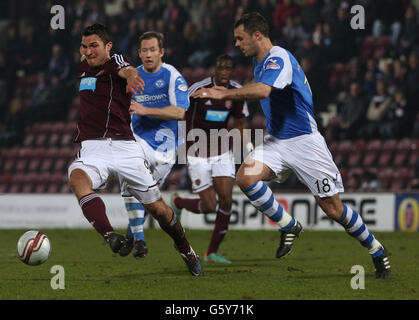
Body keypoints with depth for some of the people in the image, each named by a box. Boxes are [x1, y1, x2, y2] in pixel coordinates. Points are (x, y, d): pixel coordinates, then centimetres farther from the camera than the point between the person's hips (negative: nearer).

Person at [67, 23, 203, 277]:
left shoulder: (114, 62, -4)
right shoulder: (83, 68, 14)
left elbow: (127, 70, -33)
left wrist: (131, 76, -53)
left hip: (124, 147, -3)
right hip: (93, 148, 3)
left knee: (158, 208, 2)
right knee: (77, 178, -34)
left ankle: (186, 251, 30)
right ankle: (110, 236, -49)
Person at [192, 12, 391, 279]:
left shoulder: (279, 58, -19)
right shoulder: (259, 60, 11)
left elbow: (262, 90, -38)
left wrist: (224, 94, -36)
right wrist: (226, 93, 20)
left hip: (304, 141, -8)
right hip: (276, 141, 8)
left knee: (332, 208, -5)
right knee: (245, 177, -19)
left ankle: (377, 251, 15)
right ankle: (289, 226, -1)